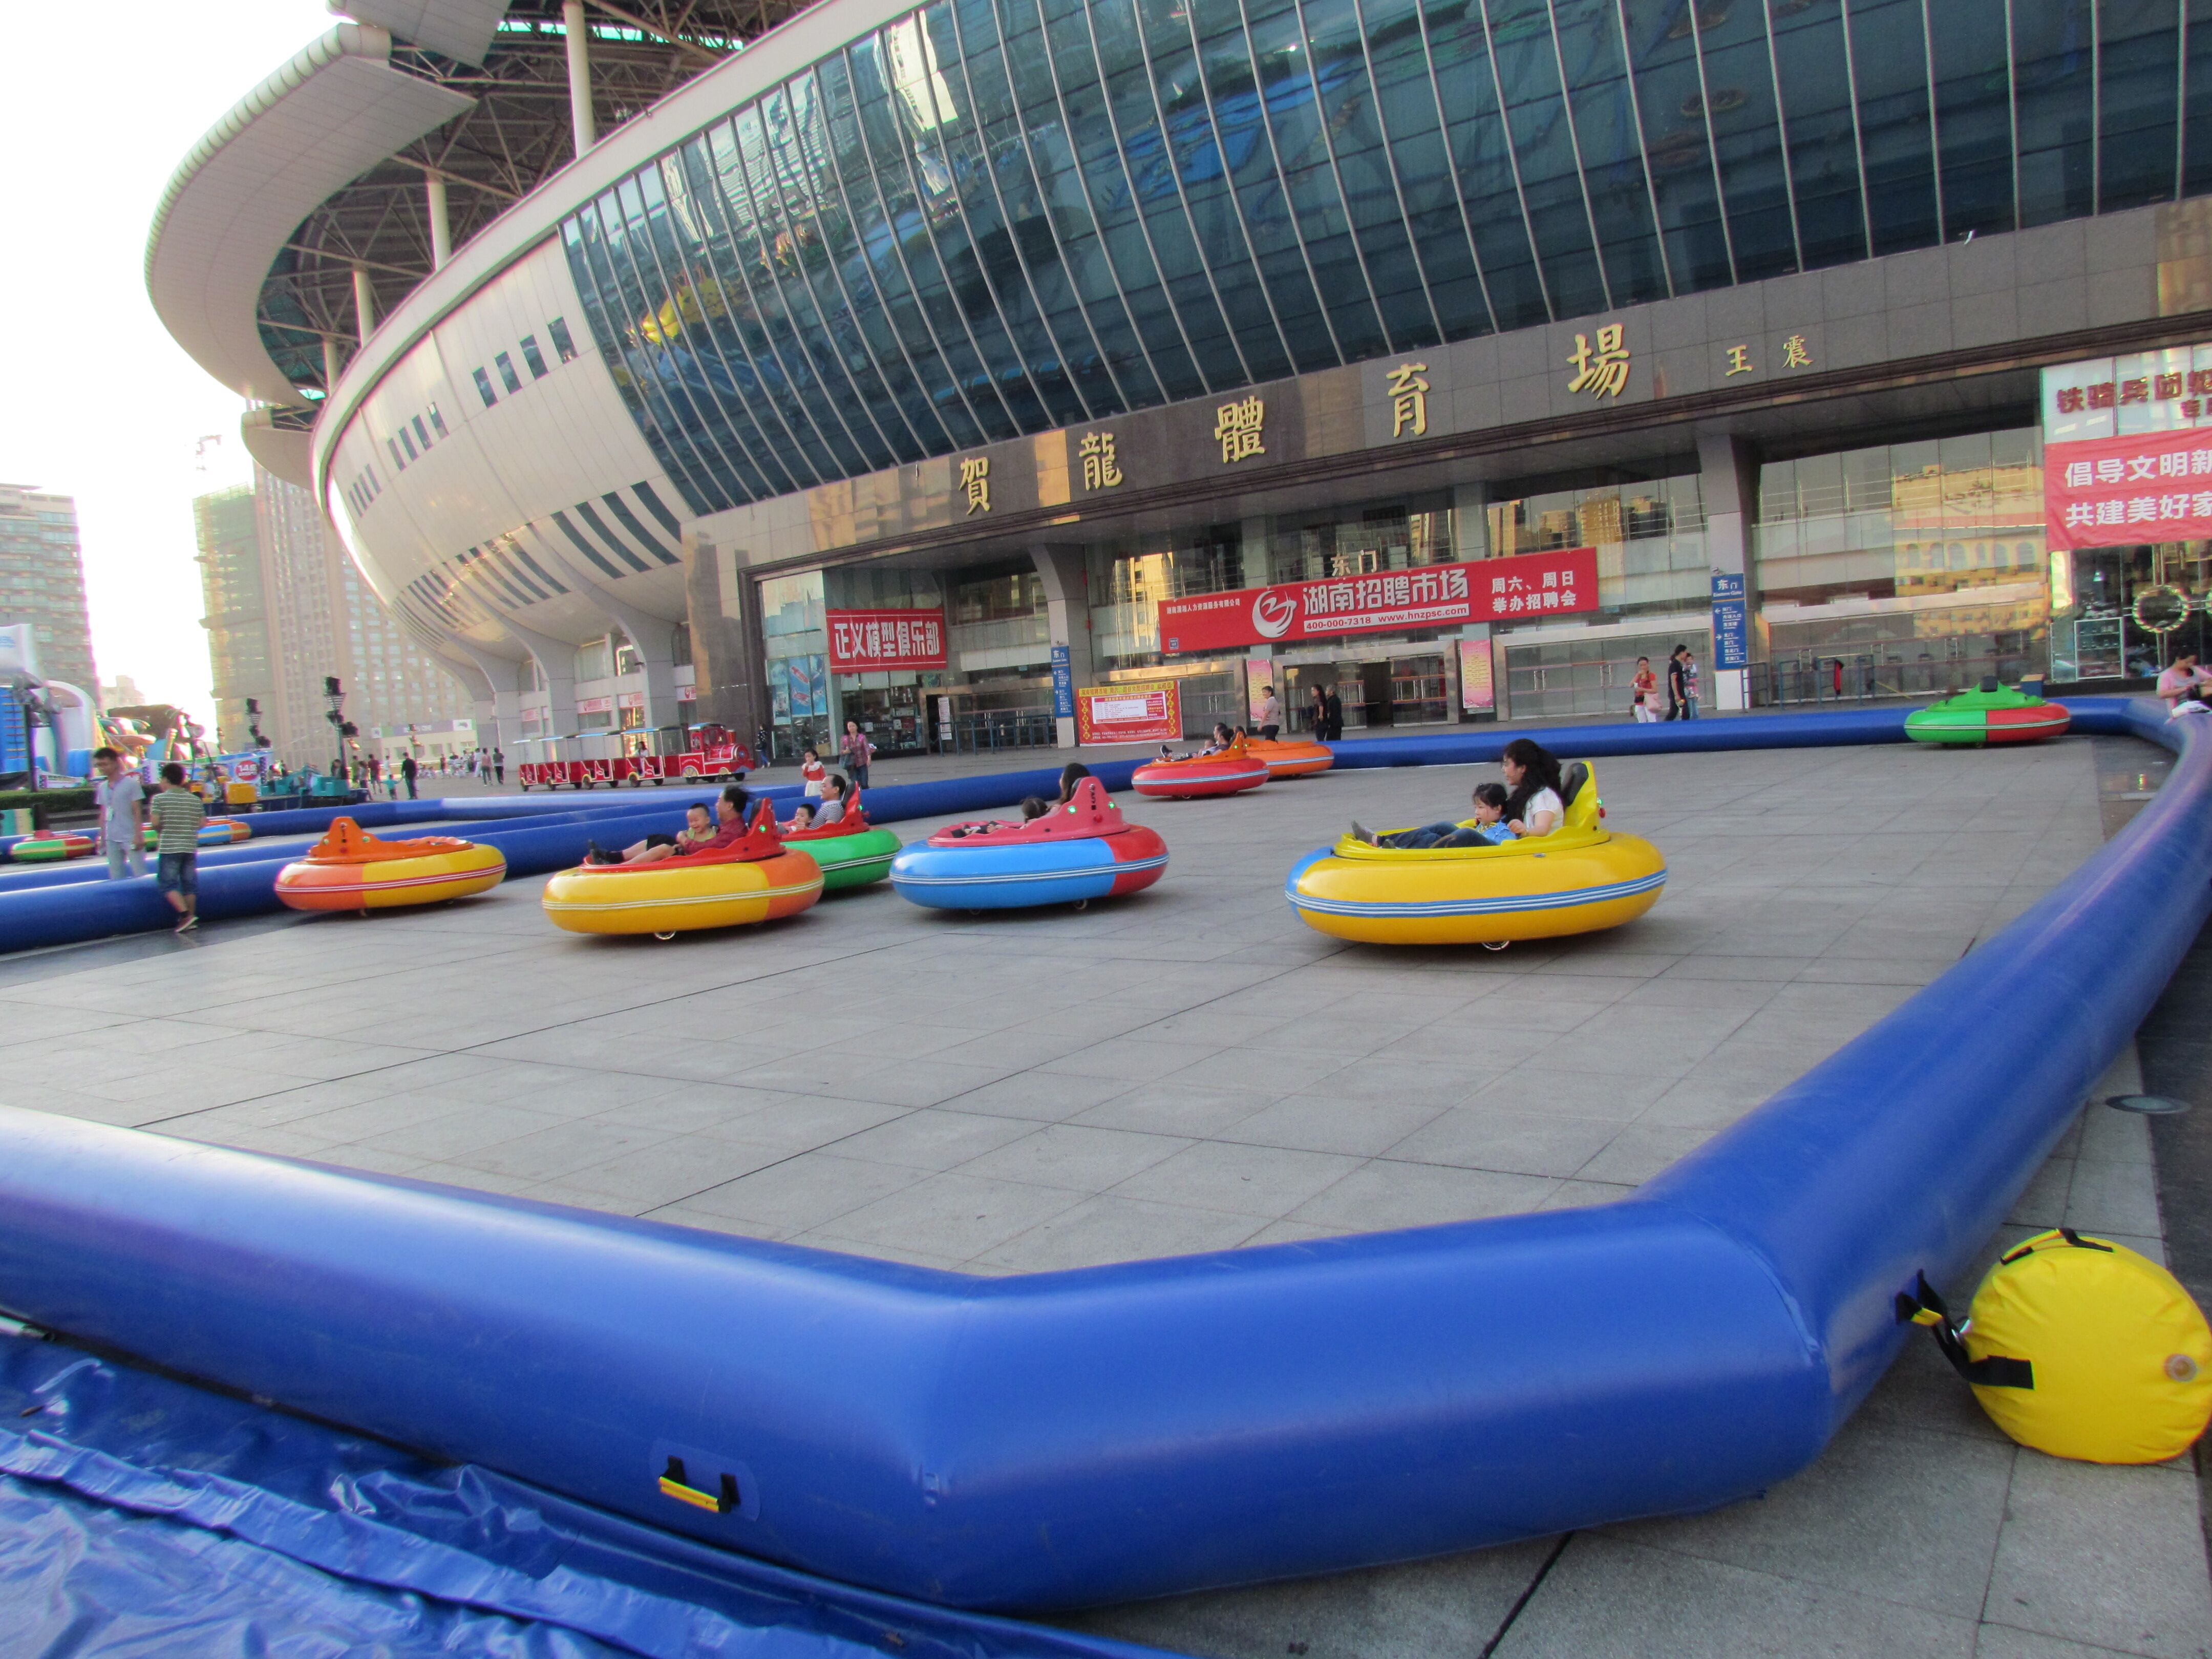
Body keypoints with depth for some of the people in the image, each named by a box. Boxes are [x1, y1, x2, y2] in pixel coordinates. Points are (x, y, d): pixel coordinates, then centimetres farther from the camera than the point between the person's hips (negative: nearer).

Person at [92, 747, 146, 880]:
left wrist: (138, 836, -13)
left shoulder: (131, 783, -5)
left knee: (140, 875, -4)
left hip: (131, 838, -6)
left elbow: (138, 812, -8)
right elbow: (103, 814, 15)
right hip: (112, 839, 6)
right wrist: (102, 838, 13)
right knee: (116, 878, 7)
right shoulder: (102, 787, 11)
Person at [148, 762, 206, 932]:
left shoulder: (159, 799, -6)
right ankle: (191, 919, 13)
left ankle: (185, 914, -14)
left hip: (169, 848, -4)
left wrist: (160, 833, 6)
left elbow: (155, 823, -14)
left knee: (169, 884, 1)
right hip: (190, 848, 4)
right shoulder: (196, 800, 4)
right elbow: (202, 823, 2)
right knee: (190, 885, 10)